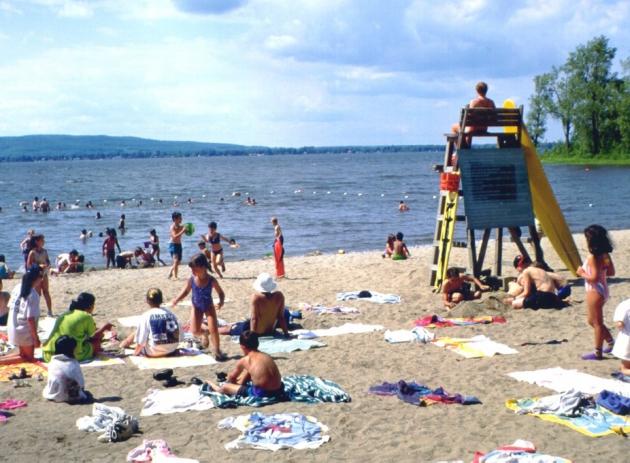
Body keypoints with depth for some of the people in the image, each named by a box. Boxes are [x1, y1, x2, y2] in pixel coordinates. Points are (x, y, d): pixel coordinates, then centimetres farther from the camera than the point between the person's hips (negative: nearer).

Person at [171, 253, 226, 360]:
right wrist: (176, 300, -19)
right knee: (195, 331, -5)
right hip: (196, 306, 2)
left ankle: (217, 350, 10)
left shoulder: (211, 280, -22)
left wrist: (221, 302, -31)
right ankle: (205, 333, 33)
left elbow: (221, 292, -11)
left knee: (213, 328, -10)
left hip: (209, 306, -2)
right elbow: (185, 291, -3)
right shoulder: (191, 280, -17)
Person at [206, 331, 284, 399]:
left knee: (225, 387, 12)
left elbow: (231, 376, 13)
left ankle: (216, 387, 46)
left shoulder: (244, 361, -5)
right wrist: (240, 381, 41)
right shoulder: (266, 356, 11)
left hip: (260, 394, -6)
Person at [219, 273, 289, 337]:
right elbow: (281, 317, -8)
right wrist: (286, 333, 1)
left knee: (228, 328, 17)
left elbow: (254, 318, -23)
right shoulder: (279, 296, -14)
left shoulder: (256, 297, -25)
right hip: (271, 331, 4)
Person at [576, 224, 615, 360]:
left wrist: (582, 273, -12)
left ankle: (598, 352, 11)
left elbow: (594, 278, -26)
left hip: (595, 292, -9)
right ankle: (611, 342, 26)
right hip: (602, 290, 9)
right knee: (592, 320, 22)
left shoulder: (593, 258, -22)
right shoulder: (605, 255, 4)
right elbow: (611, 272, 11)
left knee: (596, 322, 1)